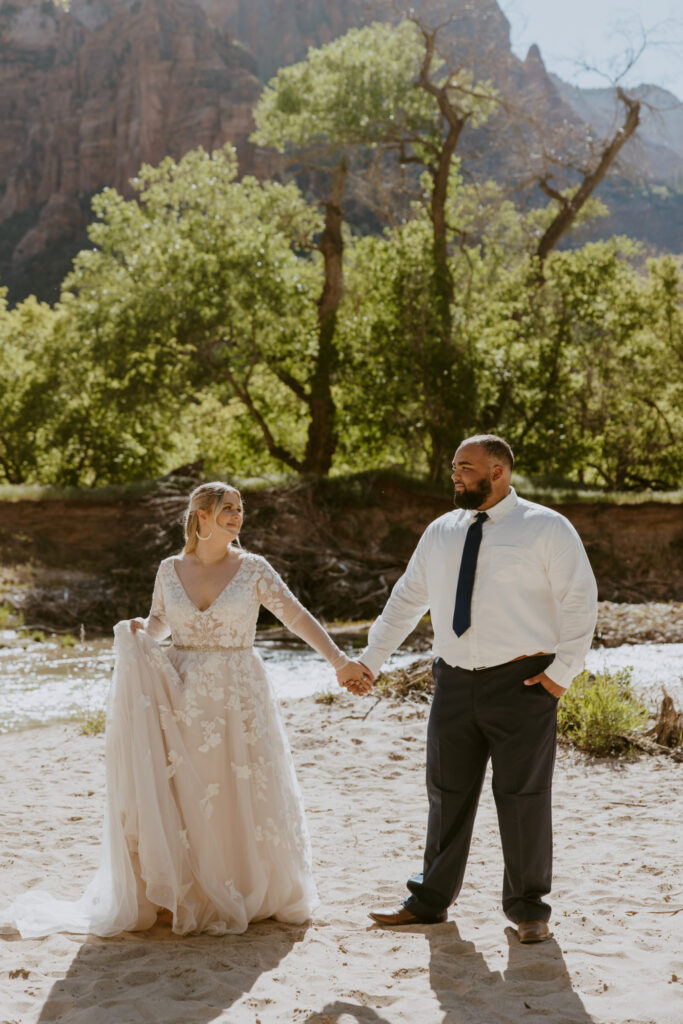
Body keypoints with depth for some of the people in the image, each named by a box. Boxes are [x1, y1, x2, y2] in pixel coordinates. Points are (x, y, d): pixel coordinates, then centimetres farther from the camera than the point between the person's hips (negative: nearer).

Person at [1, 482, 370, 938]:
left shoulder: (253, 569, -2)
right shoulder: (171, 570, 3)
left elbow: (298, 616, -6)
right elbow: (158, 624, 15)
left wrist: (339, 661, -15)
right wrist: (138, 633, -7)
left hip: (239, 696, -1)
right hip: (183, 695, 1)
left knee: (244, 795, 4)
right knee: (181, 797, 3)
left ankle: (248, 892, 22)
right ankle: (180, 895, 15)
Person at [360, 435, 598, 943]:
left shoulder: (547, 528, -4)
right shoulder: (441, 532, 11)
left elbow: (580, 600, -5)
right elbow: (407, 600, 17)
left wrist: (562, 671, -12)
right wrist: (368, 661, 16)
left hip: (522, 683, -4)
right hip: (455, 682, 5)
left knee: (523, 798, 3)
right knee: (447, 794, 11)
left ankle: (528, 908, 18)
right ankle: (430, 900, 24)